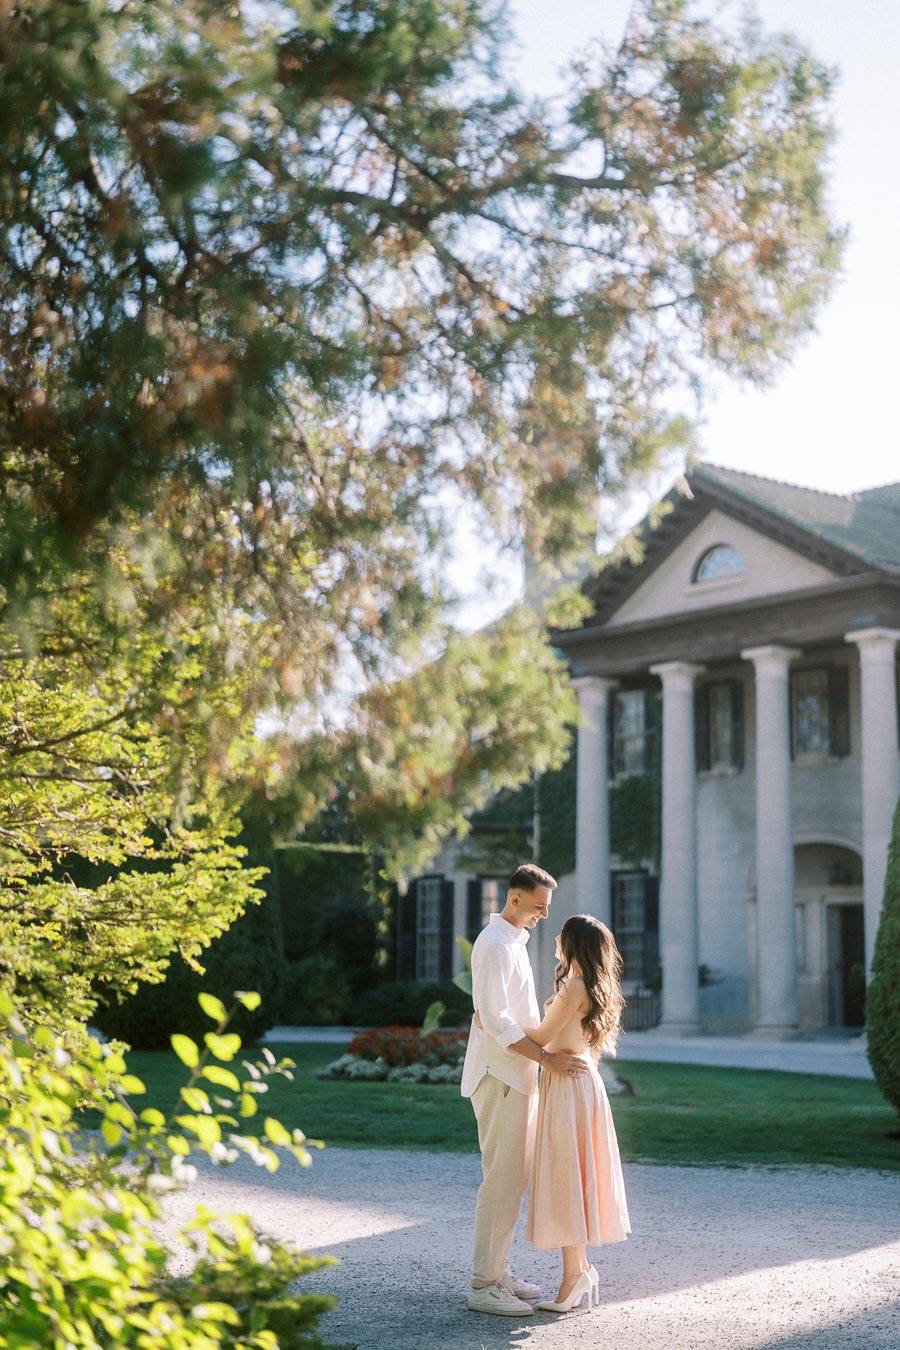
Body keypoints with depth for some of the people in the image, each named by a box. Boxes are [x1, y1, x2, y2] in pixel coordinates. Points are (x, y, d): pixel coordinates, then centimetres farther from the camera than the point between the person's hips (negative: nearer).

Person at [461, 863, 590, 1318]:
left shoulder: (514, 941, 17)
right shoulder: (495, 944, -15)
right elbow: (496, 1020, -22)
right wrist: (548, 1058, -24)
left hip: (517, 1075, 10)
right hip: (499, 1076, -10)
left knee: (514, 1178, 13)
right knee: (502, 1180, -9)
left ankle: (497, 1270, 20)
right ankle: (483, 1285, -5)